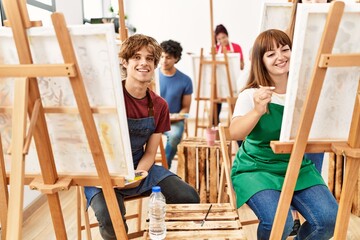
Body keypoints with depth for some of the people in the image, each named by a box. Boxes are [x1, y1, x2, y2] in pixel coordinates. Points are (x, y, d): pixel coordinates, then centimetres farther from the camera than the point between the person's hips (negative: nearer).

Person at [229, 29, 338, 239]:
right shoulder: (251, 95, -11)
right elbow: (235, 134, -24)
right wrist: (257, 111, -41)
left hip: (297, 166, 4)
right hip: (257, 168, -3)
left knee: (328, 219, -14)